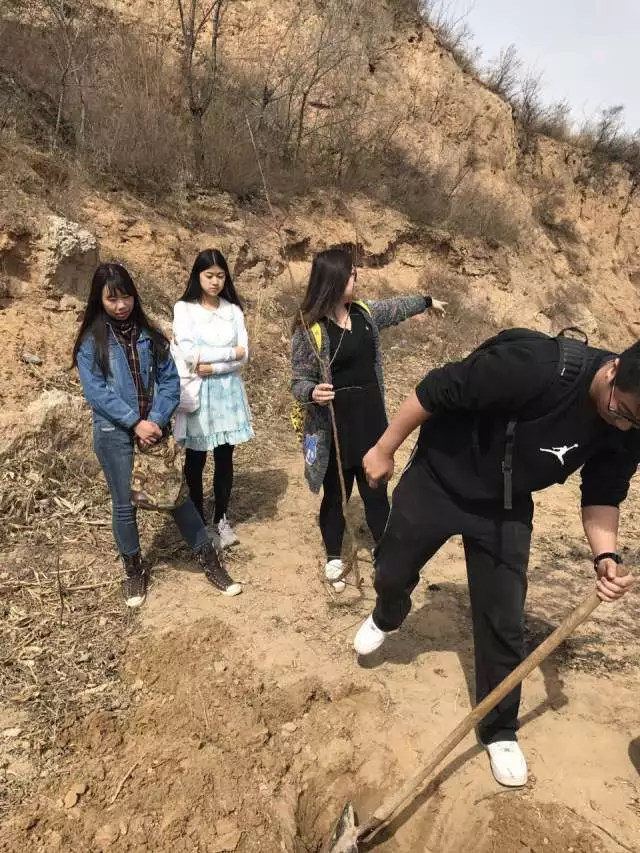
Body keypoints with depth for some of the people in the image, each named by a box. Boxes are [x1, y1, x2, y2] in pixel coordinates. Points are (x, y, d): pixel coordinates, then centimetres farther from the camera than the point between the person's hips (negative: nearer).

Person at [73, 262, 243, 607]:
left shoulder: (149, 334, 4)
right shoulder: (91, 341, -4)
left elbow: (170, 380, 0)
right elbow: (95, 391, -11)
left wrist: (156, 420, -13)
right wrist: (135, 422, -17)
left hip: (154, 428, 2)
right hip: (114, 434, -2)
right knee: (124, 505, 9)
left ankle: (210, 562, 19)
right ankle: (133, 570, 30)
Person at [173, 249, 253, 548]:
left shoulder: (234, 310, 4)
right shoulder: (184, 309, -4)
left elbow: (244, 357, -4)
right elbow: (188, 353, -16)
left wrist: (212, 367, -16)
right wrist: (229, 353, -11)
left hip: (228, 391, 3)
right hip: (197, 392, -2)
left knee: (225, 458, 10)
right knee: (196, 459, 9)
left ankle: (221, 518, 26)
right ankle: (198, 519, 27)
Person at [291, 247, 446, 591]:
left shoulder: (365, 314, 5)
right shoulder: (309, 328, -15)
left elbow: (395, 307, 25)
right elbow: (298, 381, -13)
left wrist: (428, 301, 41)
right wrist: (313, 392, -36)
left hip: (371, 420, 5)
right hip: (334, 426, -5)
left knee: (376, 491, 13)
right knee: (335, 494, 11)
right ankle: (334, 559, 31)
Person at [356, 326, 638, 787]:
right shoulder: (535, 365, -37)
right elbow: (435, 391, -27)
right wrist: (384, 450, -16)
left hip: (505, 510, 3)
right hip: (438, 481, -3)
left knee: (504, 623, 5)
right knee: (392, 573, 17)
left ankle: (500, 731, 29)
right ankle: (387, 618, 56)